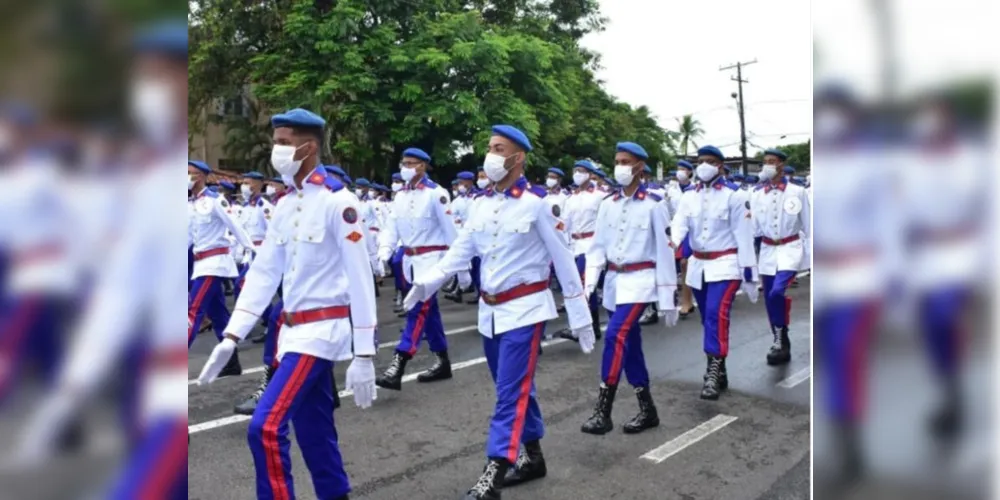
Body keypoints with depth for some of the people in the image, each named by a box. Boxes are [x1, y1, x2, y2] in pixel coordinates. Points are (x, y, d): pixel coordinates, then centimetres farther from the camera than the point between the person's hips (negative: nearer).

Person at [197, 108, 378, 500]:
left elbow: (360, 279, -15)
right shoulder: (285, 205, 9)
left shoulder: (338, 202, -14)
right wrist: (231, 337, 3)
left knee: (266, 426, -13)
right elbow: (263, 272, 10)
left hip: (322, 330, -8)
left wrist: (364, 355, -16)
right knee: (314, 433, 14)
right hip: (293, 330, 8)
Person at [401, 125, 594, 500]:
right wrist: (427, 282, -15)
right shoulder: (483, 204, 6)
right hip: (490, 310, 7)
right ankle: (533, 457, 33)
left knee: (511, 393, -6)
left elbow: (564, 261, -8)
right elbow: (460, 252, 3)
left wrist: (580, 317, -7)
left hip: (525, 309, -6)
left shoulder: (537, 203, -11)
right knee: (516, 388, 17)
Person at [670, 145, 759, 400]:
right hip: (698, 265, 5)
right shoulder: (689, 197, 6)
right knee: (708, 319, 12)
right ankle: (719, 371, 24)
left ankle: (713, 373, -18)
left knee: (716, 315, -20)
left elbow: (743, 235, -8)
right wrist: (670, 242, -33)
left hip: (725, 264, -5)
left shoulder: (735, 195, -6)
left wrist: (749, 272, -10)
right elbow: (679, 224, -10)